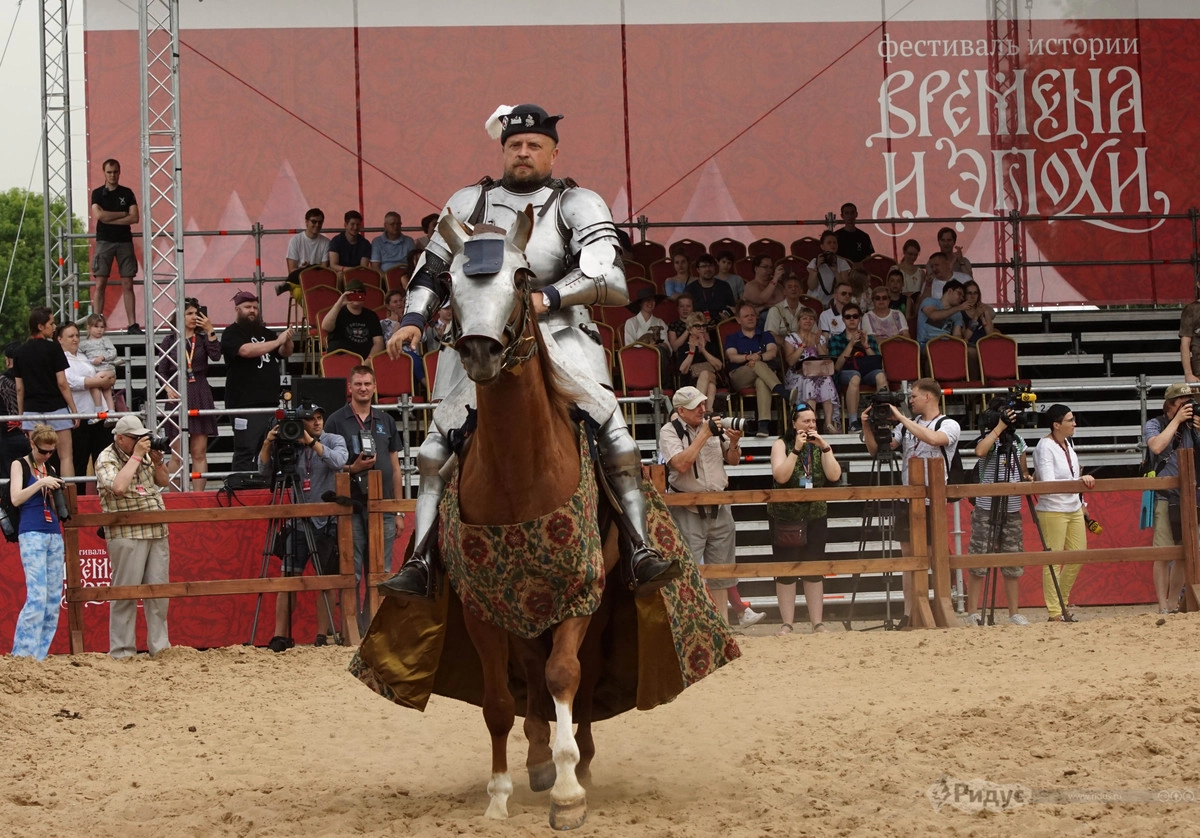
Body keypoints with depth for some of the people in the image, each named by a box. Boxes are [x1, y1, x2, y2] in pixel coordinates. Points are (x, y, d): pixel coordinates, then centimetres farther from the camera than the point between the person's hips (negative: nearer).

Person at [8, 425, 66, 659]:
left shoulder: (50, 470, 17)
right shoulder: (19, 465, 3)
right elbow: (16, 498, -9)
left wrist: (57, 491, 4)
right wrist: (41, 483, -17)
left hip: (53, 534, 6)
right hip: (32, 534, -6)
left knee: (54, 597, 1)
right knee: (37, 595, -15)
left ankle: (40, 653, 5)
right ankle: (22, 651, -12)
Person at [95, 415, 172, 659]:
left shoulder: (145, 453, 15)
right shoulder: (107, 459, -6)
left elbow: (164, 482, 21)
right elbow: (118, 486, -23)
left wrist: (157, 463, 1)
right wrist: (136, 456, -16)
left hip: (157, 532, 7)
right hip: (127, 535, -7)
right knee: (125, 593, -5)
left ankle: (159, 645, 12)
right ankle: (122, 651, -2)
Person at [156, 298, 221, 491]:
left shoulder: (203, 339, 11)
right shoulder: (169, 341, 8)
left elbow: (215, 356, -8)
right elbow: (162, 371, 6)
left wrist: (210, 331, -10)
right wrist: (168, 388, -11)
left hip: (200, 397, 1)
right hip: (178, 395, -1)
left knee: (199, 452, 0)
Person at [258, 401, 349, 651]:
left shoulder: (334, 441, 1)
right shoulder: (290, 445, 4)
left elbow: (338, 461, -20)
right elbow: (265, 471, -1)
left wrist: (312, 442, -26)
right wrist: (268, 444, -15)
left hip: (326, 521, -2)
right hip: (297, 520, 2)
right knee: (288, 578, -2)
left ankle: (323, 635, 7)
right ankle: (280, 636, -1)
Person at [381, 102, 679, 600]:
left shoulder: (578, 205, 5)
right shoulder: (469, 203, 15)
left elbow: (602, 272, -10)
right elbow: (432, 270, 21)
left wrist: (549, 297, -25)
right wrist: (414, 319, 4)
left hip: (559, 337, -2)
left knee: (609, 422, -19)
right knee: (440, 437, -10)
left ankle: (641, 550, -20)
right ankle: (420, 561, -8)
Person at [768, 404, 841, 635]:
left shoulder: (820, 446, 5)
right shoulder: (781, 444, -4)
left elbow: (834, 476, -8)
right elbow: (781, 476, -19)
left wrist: (824, 448, -15)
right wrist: (796, 449, -22)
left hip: (815, 516, 3)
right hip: (784, 517, -3)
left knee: (814, 572, 4)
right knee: (786, 572, -1)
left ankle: (818, 623, 8)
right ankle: (787, 623, 4)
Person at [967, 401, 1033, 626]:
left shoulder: (1018, 441, 11)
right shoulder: (988, 438, -6)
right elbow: (980, 451, -31)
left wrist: (1028, 479, -1)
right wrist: (999, 428, -23)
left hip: (1012, 511, 5)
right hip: (986, 509, -5)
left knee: (1013, 565, 9)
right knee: (978, 563, -5)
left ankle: (1014, 613, 15)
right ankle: (975, 613, -1)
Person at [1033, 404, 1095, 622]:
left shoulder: (1069, 444, 10)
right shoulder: (1045, 447, -14)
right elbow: (1048, 482, -23)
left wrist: (1081, 502, 21)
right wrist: (1079, 481, -30)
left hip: (1074, 509, 8)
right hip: (1052, 511, -8)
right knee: (1053, 561, -6)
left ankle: (1063, 602, 23)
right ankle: (1055, 613, -3)